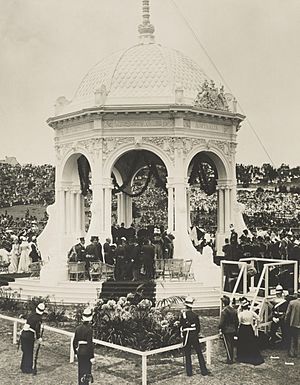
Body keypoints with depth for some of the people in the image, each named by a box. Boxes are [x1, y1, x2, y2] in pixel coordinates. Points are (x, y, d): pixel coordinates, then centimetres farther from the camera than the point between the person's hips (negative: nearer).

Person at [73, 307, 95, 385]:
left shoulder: (78, 328, 2)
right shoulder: (89, 329, -17)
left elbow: (74, 342, 8)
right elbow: (90, 344, -19)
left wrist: (76, 352, 21)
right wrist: (92, 357, -13)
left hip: (79, 352, 6)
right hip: (87, 353, -6)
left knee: (80, 370, 17)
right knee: (86, 371, 4)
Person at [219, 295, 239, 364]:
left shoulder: (224, 311, -18)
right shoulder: (234, 310, 5)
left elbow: (222, 322, -18)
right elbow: (237, 321, 11)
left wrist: (220, 328, 0)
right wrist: (235, 329, 19)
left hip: (226, 331, -7)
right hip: (233, 330, 7)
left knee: (228, 346, 1)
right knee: (231, 345, 15)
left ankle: (230, 360, 4)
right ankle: (231, 359, 22)